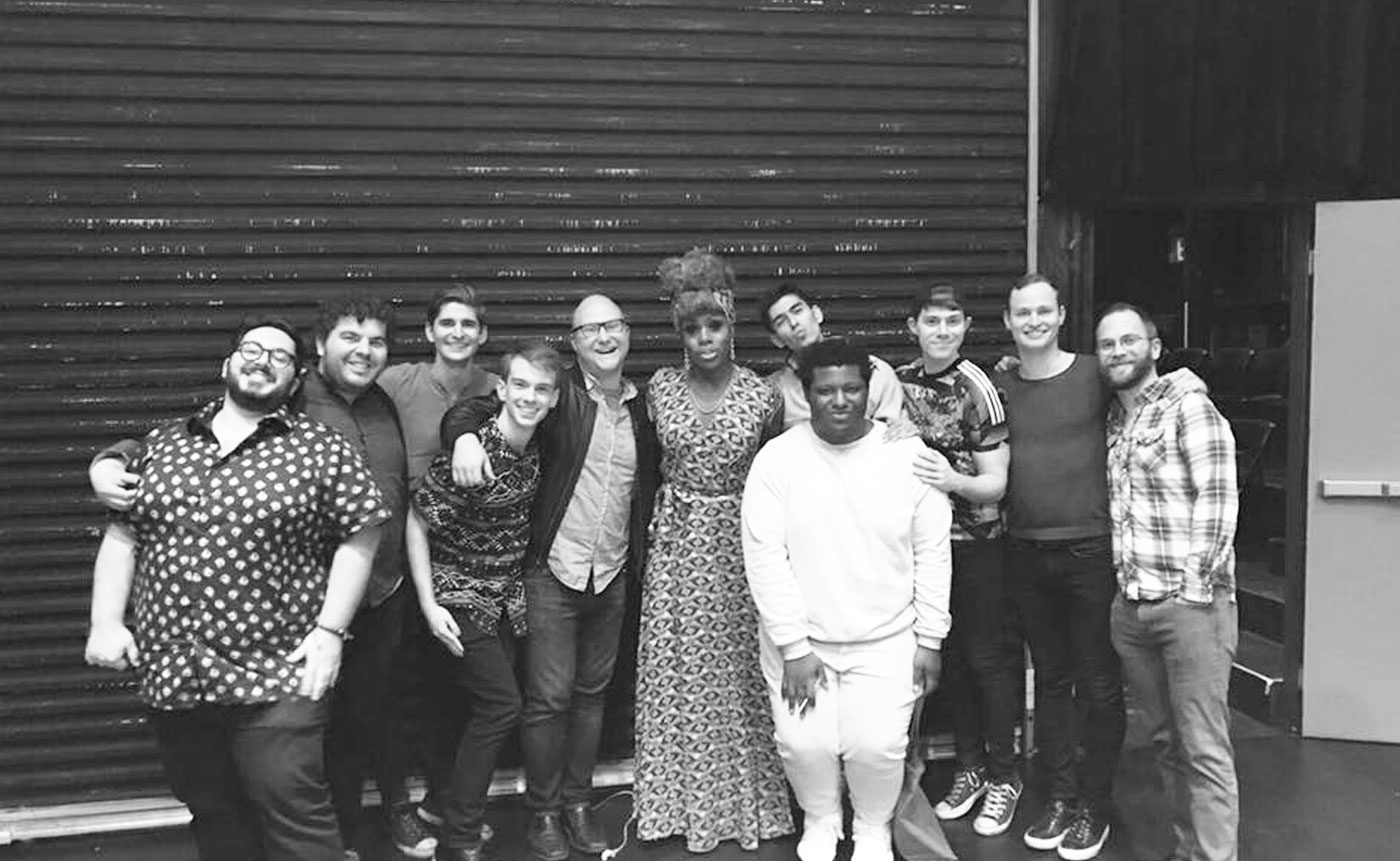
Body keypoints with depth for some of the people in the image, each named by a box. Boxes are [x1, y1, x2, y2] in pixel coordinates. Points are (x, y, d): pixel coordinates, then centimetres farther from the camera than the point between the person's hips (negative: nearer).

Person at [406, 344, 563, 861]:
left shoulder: (536, 450, -2)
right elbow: (417, 522, -16)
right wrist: (429, 605, -18)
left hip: (506, 596, 6)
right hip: (459, 594, -6)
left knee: (480, 708, 10)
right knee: (502, 704, -8)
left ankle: (448, 800, 31)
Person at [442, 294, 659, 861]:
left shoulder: (644, 404, 5)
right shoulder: (558, 394, -8)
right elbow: (474, 408, -12)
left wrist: (639, 565, 8)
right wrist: (465, 436, -35)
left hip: (613, 577, 4)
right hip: (553, 572, -4)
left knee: (592, 693, 14)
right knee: (549, 697, 0)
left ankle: (577, 801, 28)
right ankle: (543, 811, 17)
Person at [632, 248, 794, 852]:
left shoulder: (763, 397, -6)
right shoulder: (659, 389, 0)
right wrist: (673, 508, 9)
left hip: (738, 543, -2)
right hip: (676, 542, 2)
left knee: (738, 672, 5)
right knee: (675, 671, 7)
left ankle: (745, 799, 23)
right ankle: (685, 801, 23)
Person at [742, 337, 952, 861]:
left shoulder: (910, 455, -5)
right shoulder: (776, 460, -8)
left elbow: (933, 554, 0)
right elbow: (764, 558, -9)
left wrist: (930, 640, 0)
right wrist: (794, 648, -12)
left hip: (886, 641, 0)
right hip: (799, 639, 0)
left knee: (878, 744, -9)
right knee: (805, 743, -8)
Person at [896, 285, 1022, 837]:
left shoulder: (977, 389, -14)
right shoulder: (900, 381, 2)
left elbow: (995, 483, -15)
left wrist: (954, 481, -33)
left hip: (977, 542, -5)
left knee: (987, 656, 3)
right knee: (950, 654, 14)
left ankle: (1003, 777, 18)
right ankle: (969, 767, 28)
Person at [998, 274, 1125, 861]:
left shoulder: (1095, 376, -5)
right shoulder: (999, 387, 6)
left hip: (1091, 548, -4)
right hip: (1026, 550, 4)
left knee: (1099, 685, 5)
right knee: (1050, 679, 15)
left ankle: (1095, 807, 20)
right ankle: (1061, 797, 27)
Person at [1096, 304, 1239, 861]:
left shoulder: (1187, 402, -5)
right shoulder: (1114, 417, 15)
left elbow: (1217, 496, -12)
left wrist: (1195, 582, -14)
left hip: (1190, 604, -7)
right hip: (1130, 604, 7)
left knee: (1204, 748, -3)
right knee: (1165, 740, 15)